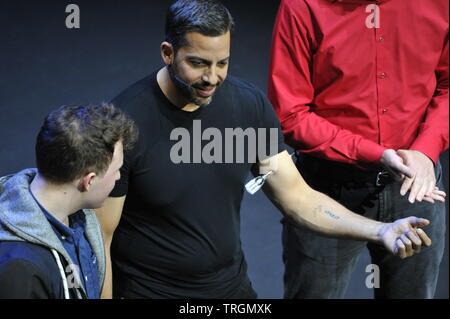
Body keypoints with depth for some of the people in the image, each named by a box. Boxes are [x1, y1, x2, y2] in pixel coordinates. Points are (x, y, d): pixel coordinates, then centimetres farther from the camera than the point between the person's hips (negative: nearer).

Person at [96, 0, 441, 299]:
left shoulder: (250, 104, -7)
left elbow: (298, 197, -4)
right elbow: (100, 240, -15)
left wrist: (381, 231, -16)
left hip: (231, 284, 5)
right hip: (149, 289, -4)